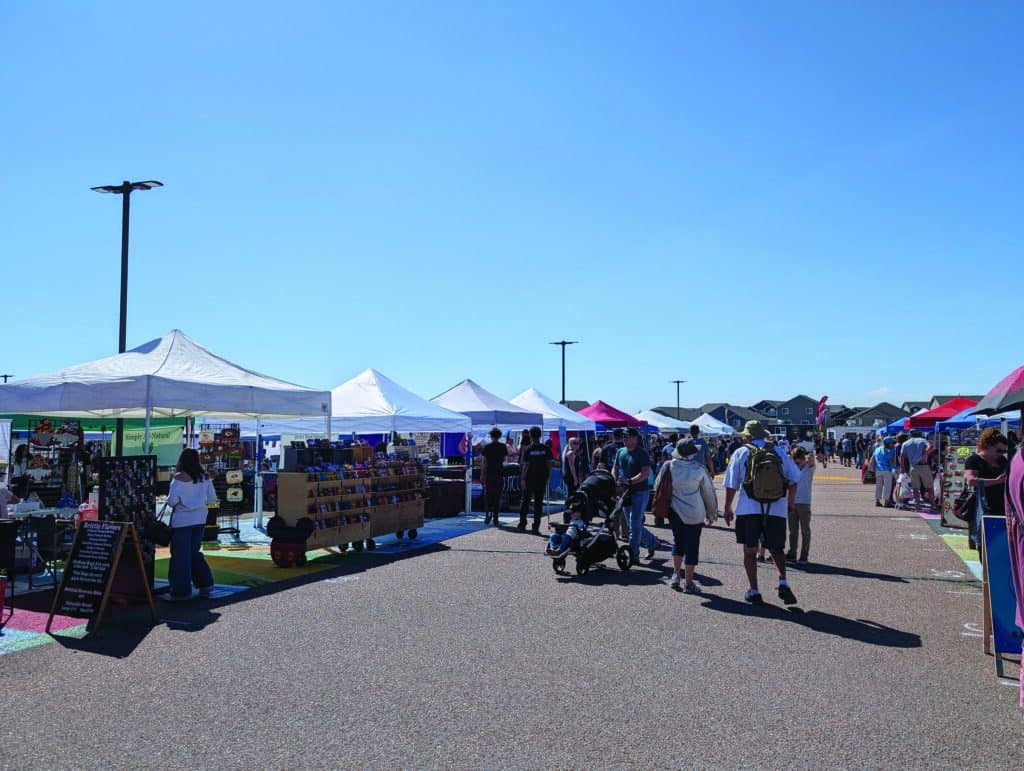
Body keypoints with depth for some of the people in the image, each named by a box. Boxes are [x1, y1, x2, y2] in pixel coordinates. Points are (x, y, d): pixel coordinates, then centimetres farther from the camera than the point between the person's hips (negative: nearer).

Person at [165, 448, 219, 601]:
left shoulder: (179, 478, -13)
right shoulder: (204, 478, 2)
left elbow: (172, 501, -19)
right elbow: (212, 498, 6)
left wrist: (170, 502, 3)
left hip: (182, 521, -5)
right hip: (199, 519, 5)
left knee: (181, 555, 3)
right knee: (194, 552, 19)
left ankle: (181, 591, 8)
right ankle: (205, 584, 19)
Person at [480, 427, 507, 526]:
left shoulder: (487, 446, -2)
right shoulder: (503, 446, 1)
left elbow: (483, 461, -2)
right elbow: (505, 459, 8)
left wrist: (482, 474, 3)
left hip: (489, 473, -1)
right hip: (500, 473, 1)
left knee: (487, 495, 9)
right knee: (497, 496, 6)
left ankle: (488, 513, -9)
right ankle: (495, 518, 5)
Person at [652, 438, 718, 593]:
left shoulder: (668, 467, -5)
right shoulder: (699, 469, -10)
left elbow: (658, 487, 5)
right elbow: (708, 493, 0)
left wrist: (664, 506, 20)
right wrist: (711, 515, 12)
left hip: (674, 511, 3)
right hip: (694, 513, -3)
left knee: (678, 541, 22)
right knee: (692, 546, 5)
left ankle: (675, 575, 21)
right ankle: (688, 584, 10)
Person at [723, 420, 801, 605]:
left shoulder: (740, 453, 2)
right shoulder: (779, 452, 9)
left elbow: (731, 485, 2)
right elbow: (794, 480, 9)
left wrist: (728, 508, 12)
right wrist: (789, 504, 22)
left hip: (749, 509, -2)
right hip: (777, 509, 2)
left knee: (749, 551, 10)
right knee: (776, 548, 16)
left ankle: (754, 591, 11)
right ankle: (783, 583, -5)